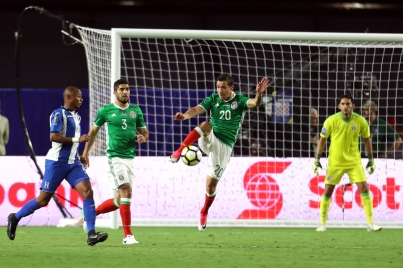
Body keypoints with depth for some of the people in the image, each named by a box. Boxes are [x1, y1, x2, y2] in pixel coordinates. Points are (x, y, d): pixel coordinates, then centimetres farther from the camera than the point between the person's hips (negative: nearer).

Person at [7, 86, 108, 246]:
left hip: (73, 163, 7)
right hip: (56, 162, -7)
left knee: (87, 191, -12)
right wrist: (77, 139, -22)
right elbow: (53, 137, -23)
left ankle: (91, 234, -16)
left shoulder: (76, 116, 14)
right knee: (43, 199, 2)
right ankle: (15, 218, 25)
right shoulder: (58, 114, -12)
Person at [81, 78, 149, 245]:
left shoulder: (136, 110, 9)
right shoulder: (106, 111, 0)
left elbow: (144, 132, 14)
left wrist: (143, 138, -10)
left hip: (130, 157, 6)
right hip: (115, 156, -6)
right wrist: (85, 153, 12)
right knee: (126, 190, -19)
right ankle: (127, 235, -16)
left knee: (120, 200, 9)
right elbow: (93, 131, 11)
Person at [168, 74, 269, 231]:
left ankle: (204, 212, 28)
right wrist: (185, 116, -38)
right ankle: (178, 153, -39)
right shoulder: (213, 99, 1)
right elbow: (197, 109, -14)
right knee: (205, 125, -34)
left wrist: (259, 94, -48)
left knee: (211, 185, 1)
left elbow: (254, 104, -24)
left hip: (224, 146, -1)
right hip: (210, 141, 1)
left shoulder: (239, 101, -3)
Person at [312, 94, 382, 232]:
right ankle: (322, 223, 16)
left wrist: (371, 160, 8)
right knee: (327, 191, 1)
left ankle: (370, 223, -3)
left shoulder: (360, 121, -9)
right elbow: (322, 139, 0)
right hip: (335, 162, -1)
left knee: (364, 188, -9)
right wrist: (317, 160, -1)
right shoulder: (331, 121, -12)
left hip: (354, 161, 1)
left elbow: (367, 139, 6)